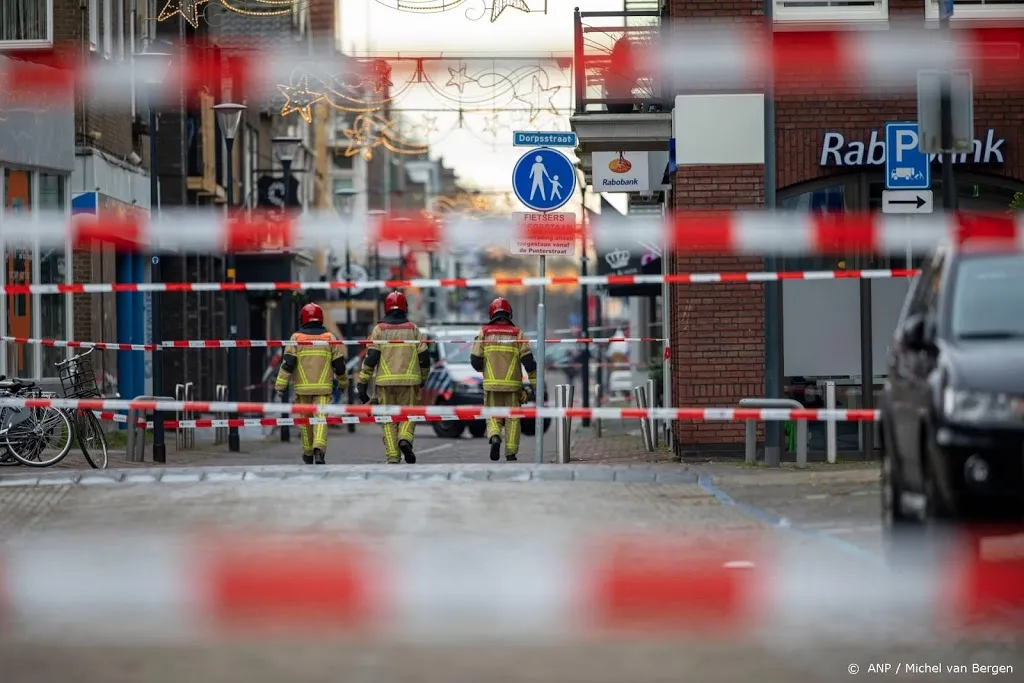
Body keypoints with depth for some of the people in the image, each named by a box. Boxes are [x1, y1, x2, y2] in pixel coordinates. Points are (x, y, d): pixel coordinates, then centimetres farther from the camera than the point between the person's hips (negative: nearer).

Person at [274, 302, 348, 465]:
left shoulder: (296, 338, 0)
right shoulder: (330, 338, 4)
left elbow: (288, 363, -7)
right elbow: (339, 364, 7)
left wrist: (280, 385, -5)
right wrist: (343, 382, 23)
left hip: (302, 387, 0)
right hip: (323, 387, 0)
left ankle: (308, 453, 27)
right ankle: (319, 448, -30)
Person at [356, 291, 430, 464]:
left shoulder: (379, 329, 3)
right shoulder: (413, 329, 6)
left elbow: (370, 358, -4)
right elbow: (424, 358, 5)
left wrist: (362, 383, 0)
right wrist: (423, 378, 22)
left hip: (385, 381, 0)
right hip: (408, 381, 0)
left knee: (389, 419, 7)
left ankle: (393, 457, 2)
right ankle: (405, 439, -19)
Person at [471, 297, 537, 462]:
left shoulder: (484, 332, 2)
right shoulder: (517, 333, 1)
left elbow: (475, 360, 0)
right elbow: (528, 360, -4)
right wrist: (535, 383, 1)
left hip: (491, 383, 0)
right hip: (512, 384, 0)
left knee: (493, 417, 10)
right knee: (512, 419, 9)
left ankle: (494, 437, -19)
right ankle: (511, 453, 8)